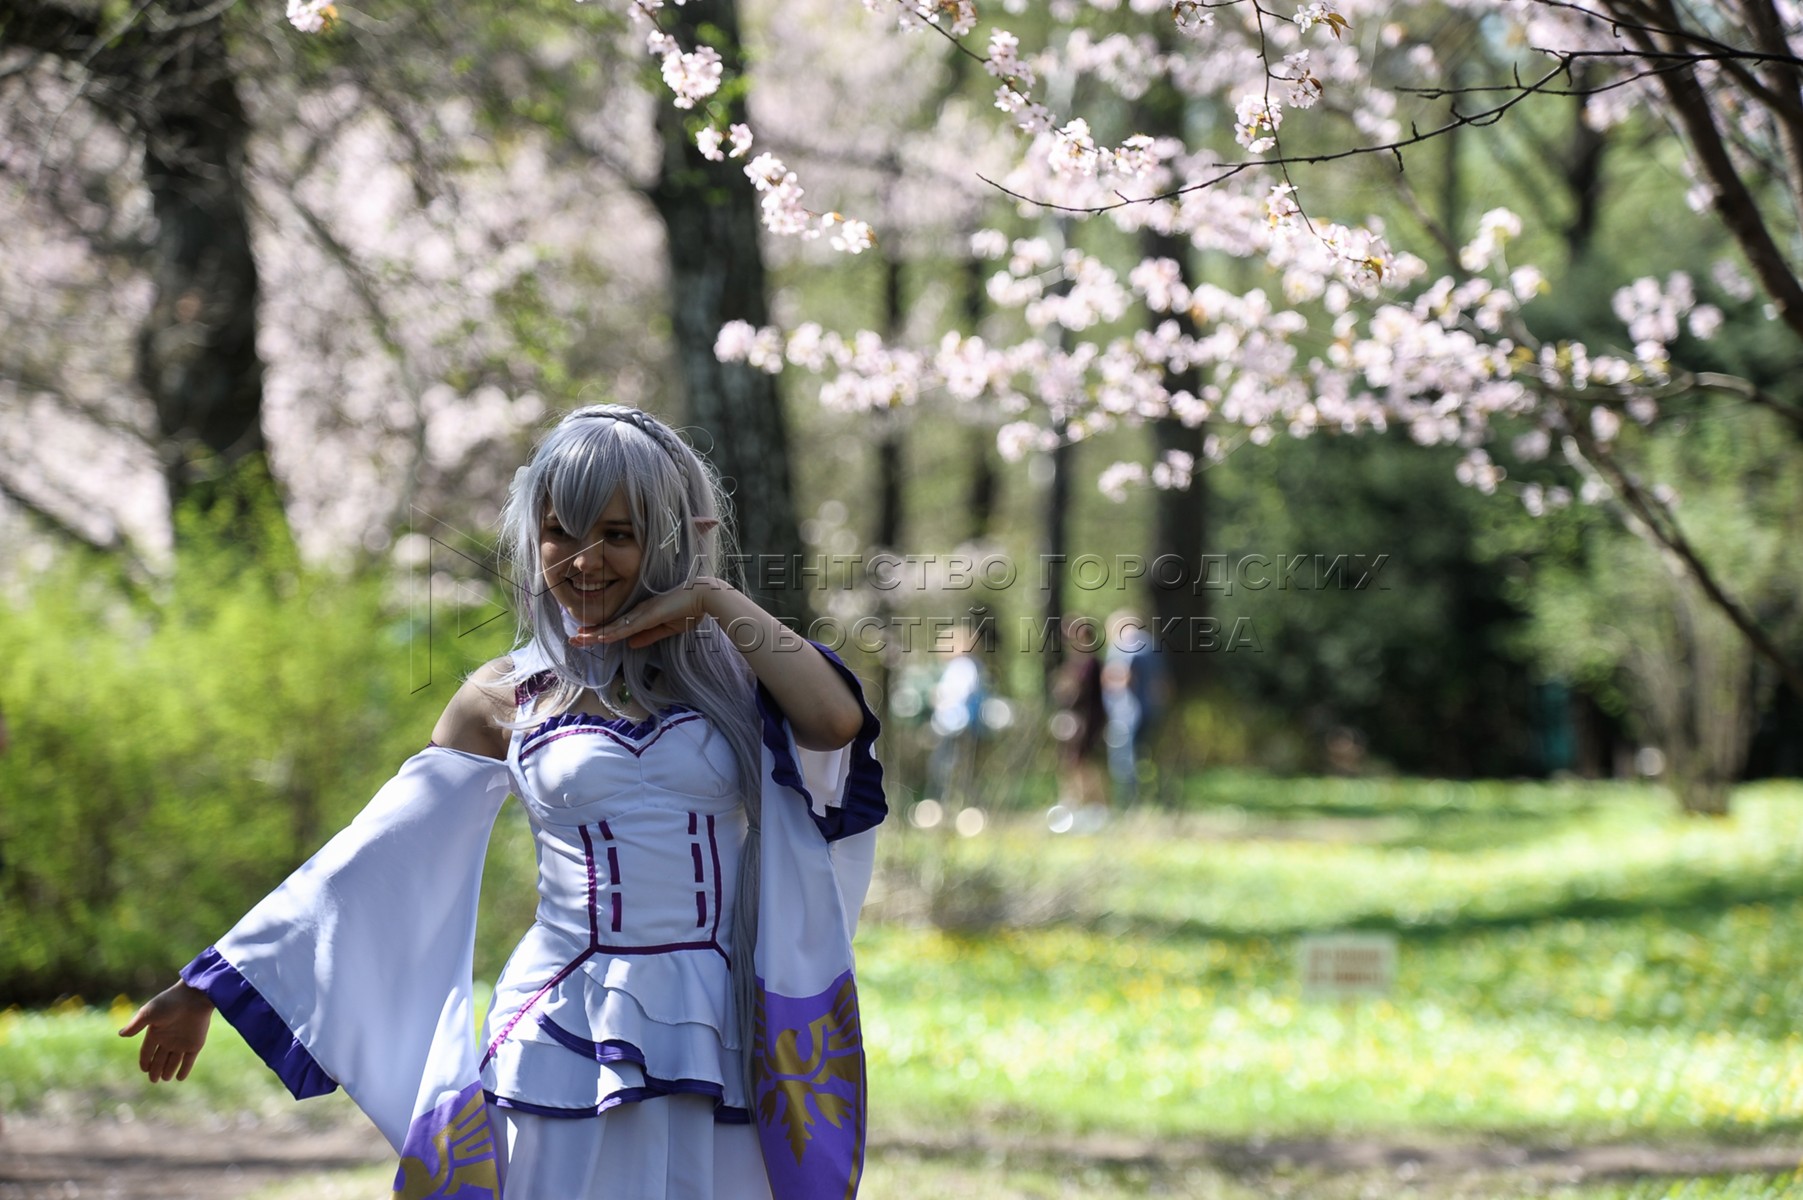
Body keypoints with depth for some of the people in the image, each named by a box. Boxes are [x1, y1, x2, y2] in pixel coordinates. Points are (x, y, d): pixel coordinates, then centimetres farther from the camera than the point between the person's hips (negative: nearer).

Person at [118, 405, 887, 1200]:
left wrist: (715, 597, -6)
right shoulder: (507, 699, 6)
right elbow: (371, 854, 8)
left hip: (711, 1056, 0)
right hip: (565, 1051, 0)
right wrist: (208, 984, 8)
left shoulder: (723, 671, 6)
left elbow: (836, 719, -15)